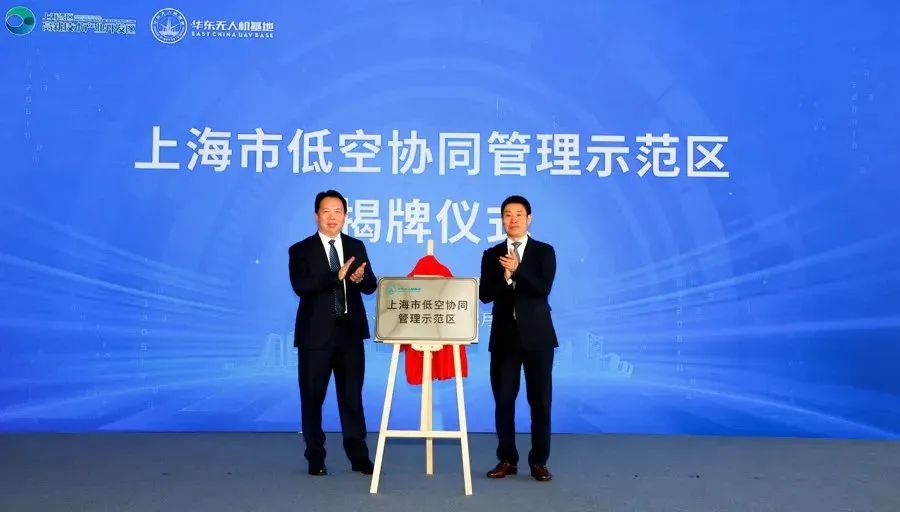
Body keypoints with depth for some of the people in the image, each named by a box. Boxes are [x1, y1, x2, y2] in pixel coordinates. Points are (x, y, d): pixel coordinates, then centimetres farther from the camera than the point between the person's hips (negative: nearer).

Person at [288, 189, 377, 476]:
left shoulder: (356, 247, 9)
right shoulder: (301, 250, -2)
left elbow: (371, 286, 4)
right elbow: (300, 286, -18)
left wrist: (360, 278, -20)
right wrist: (337, 275, -27)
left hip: (350, 332, 2)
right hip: (316, 334, -2)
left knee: (352, 397, 7)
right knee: (312, 398, 7)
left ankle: (359, 456, 16)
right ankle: (316, 459, 20)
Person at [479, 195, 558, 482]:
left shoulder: (544, 251, 2)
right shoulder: (492, 255, 8)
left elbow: (543, 289, -11)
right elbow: (485, 295, -2)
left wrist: (517, 269, -22)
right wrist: (505, 275, -18)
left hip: (537, 335, -2)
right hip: (504, 335, 2)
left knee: (540, 401, 3)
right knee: (503, 400, 5)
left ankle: (539, 461, 14)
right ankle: (507, 459, 17)